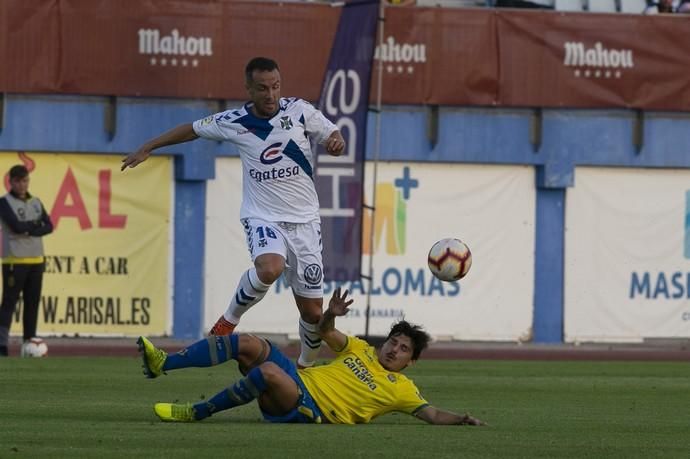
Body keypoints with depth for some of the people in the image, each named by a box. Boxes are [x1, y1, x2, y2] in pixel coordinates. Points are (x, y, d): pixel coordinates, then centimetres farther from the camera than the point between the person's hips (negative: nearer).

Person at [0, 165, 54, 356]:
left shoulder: (36, 203, 14)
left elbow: (49, 227, 3)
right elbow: (16, 226, -17)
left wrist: (29, 230, -12)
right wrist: (35, 224, -3)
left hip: (36, 260, 6)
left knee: (33, 303, 6)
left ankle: (29, 341, 12)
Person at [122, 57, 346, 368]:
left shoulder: (299, 111, -2)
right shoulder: (234, 122, -2)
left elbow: (334, 137, 6)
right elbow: (192, 129, 14)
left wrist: (336, 142, -18)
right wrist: (147, 148, 19)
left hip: (304, 221, 2)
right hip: (263, 217, -2)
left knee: (313, 312, 2)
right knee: (270, 268, -36)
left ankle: (307, 364, 31)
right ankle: (228, 320, -10)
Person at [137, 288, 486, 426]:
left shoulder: (401, 389, 4)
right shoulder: (362, 351, 22)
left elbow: (431, 414, -5)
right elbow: (324, 332, 20)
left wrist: (461, 419, -24)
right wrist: (331, 315, -3)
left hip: (309, 410, -6)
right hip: (299, 380, 6)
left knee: (269, 371, -35)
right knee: (250, 344, -14)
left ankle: (196, 413, -25)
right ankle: (162, 364, -17)